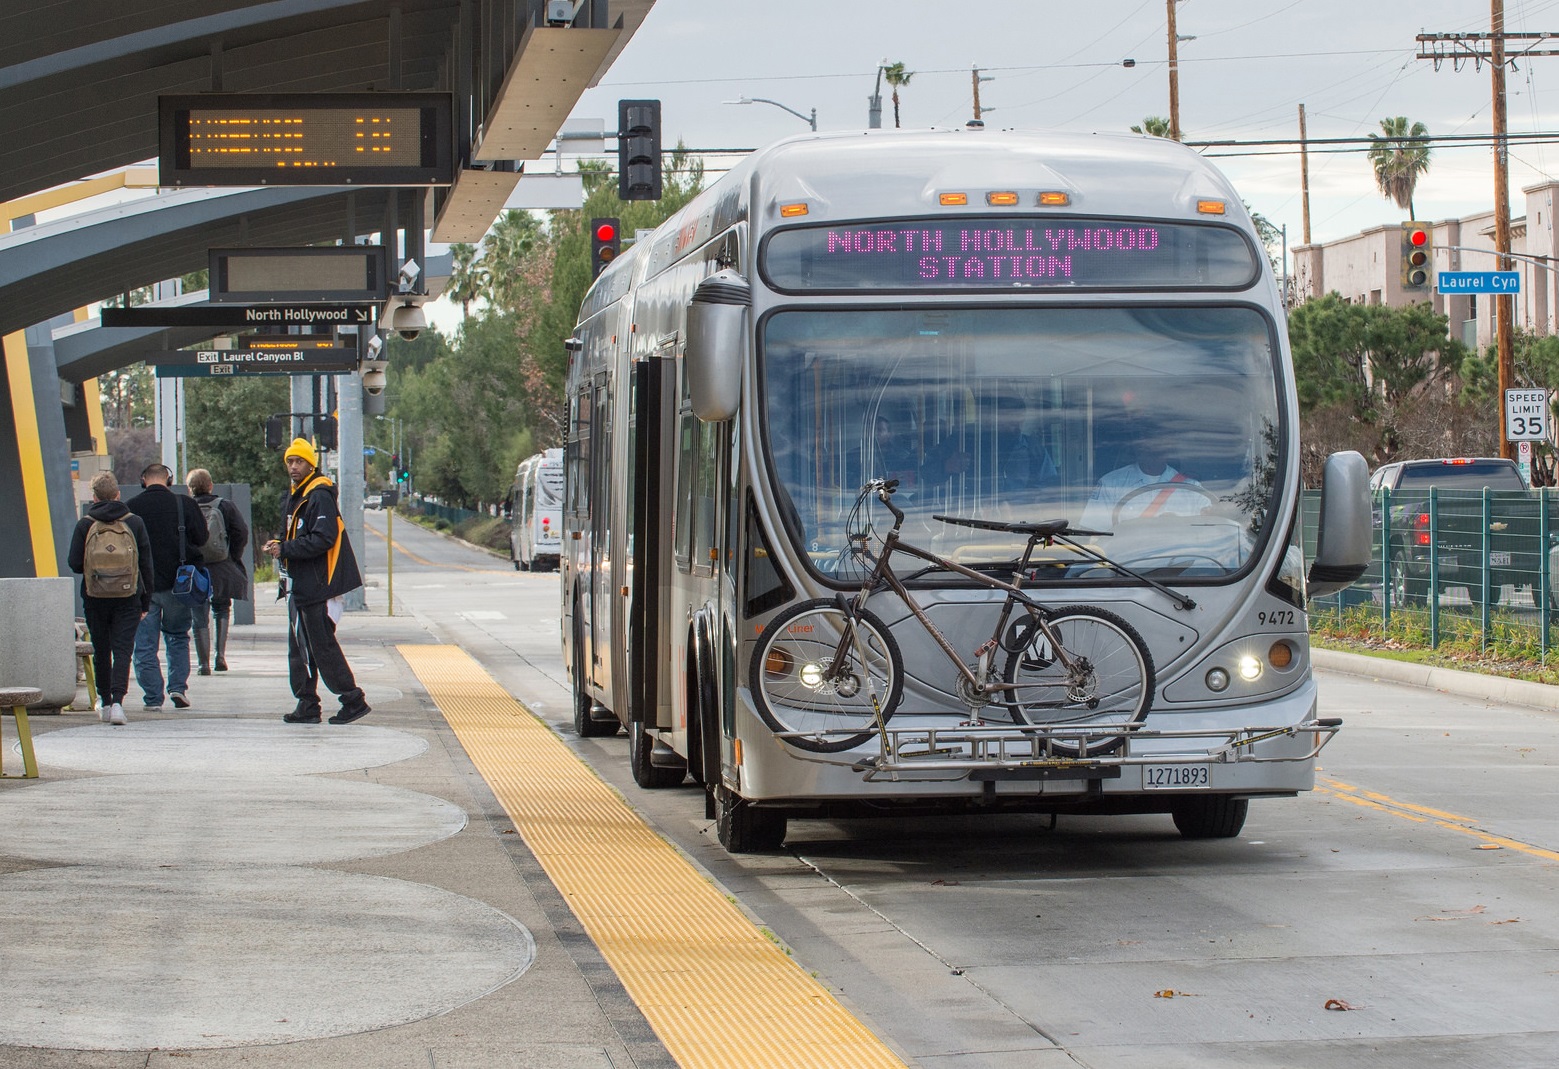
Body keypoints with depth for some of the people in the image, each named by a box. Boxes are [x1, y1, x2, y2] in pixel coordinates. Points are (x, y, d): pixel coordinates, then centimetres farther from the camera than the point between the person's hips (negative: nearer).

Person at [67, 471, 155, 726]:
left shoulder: (84, 525, -4)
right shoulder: (135, 523, -1)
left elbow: (74, 564, -4)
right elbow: (146, 564, 2)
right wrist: (145, 601, 10)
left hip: (95, 599, 0)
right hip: (128, 599, 0)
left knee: (101, 651, 14)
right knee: (123, 650, -1)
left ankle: (105, 701, 22)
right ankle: (117, 701, -17)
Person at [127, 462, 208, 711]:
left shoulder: (132, 507, -5)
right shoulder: (185, 504, -4)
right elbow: (202, 539, -1)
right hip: (178, 584, 1)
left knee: (145, 644, 5)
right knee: (178, 636, 18)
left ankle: (152, 698, 2)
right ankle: (178, 686, 6)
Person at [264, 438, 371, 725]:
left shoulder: (319, 496, -14)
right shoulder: (294, 498, 17)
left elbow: (323, 538, -23)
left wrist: (285, 549, -20)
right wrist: (279, 546, 5)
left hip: (318, 585, -10)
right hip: (300, 585, 10)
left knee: (323, 647, -8)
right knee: (300, 647, 10)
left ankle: (353, 700, -2)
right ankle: (307, 705, 15)